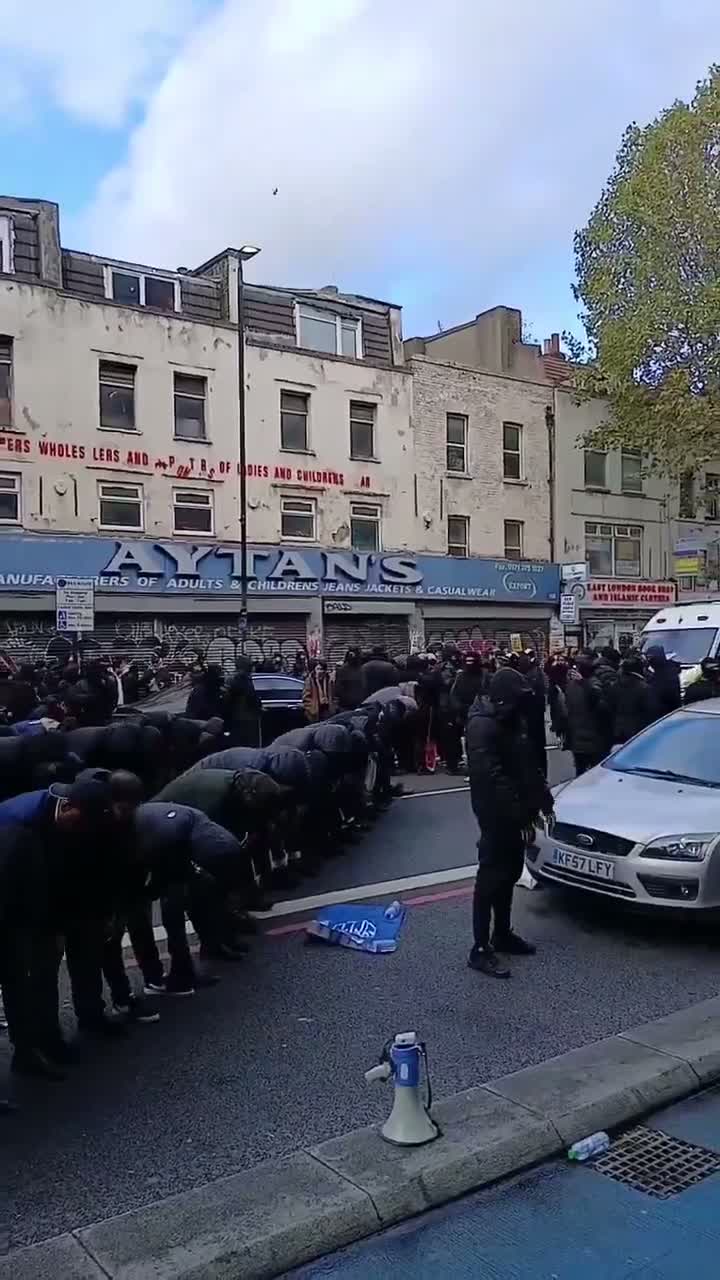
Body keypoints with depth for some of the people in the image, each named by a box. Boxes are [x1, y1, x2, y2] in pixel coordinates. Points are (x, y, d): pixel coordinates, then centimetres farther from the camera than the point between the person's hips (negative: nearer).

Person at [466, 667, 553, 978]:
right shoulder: (483, 725, -21)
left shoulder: (512, 720, 10)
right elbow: (491, 776, -28)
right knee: (491, 875, -5)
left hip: (512, 811, 9)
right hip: (496, 812, -9)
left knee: (510, 871, 16)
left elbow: (528, 763, 18)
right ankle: (480, 949, 2)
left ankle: (503, 934, 30)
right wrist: (519, 812, -28)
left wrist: (542, 797, 11)